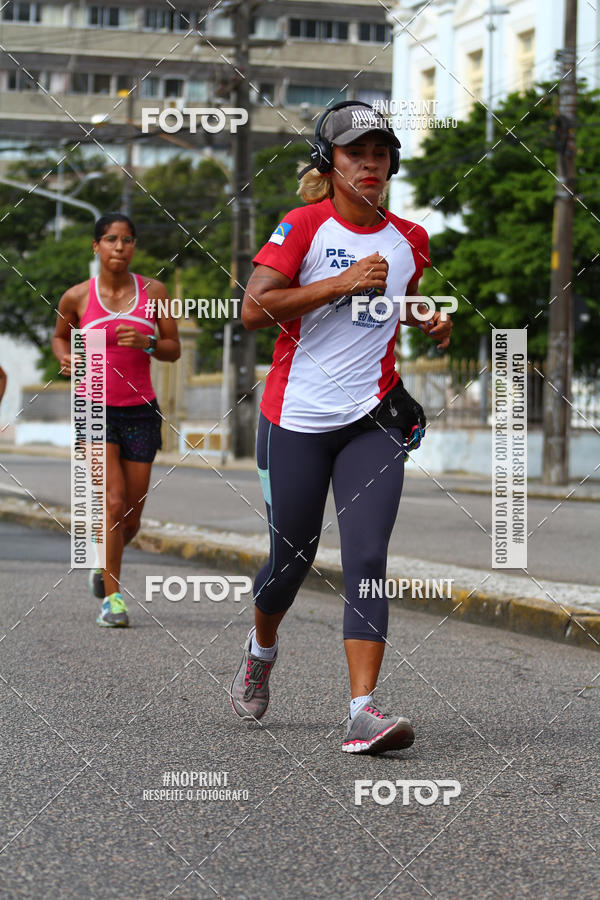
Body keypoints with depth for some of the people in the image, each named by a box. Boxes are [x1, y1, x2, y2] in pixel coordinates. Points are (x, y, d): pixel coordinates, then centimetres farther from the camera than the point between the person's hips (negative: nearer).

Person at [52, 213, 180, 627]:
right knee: (114, 501, -19)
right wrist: (65, 358, -6)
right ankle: (113, 597, -10)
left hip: (140, 411, 2)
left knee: (131, 519, 6)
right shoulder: (77, 297, -3)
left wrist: (145, 343, -16)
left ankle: (104, 563, 38)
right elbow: (61, 336, 16)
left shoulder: (153, 291, 0)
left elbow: (174, 350, 4)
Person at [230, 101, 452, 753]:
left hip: (373, 419, 2)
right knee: (292, 559, 9)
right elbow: (253, 308, -15)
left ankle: (363, 711, -19)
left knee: (367, 559, -13)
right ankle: (261, 648, 41)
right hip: (296, 420, -2)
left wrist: (431, 323, 7)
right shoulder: (305, 224, -5)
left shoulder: (409, 240, 9)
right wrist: (344, 283, -19)